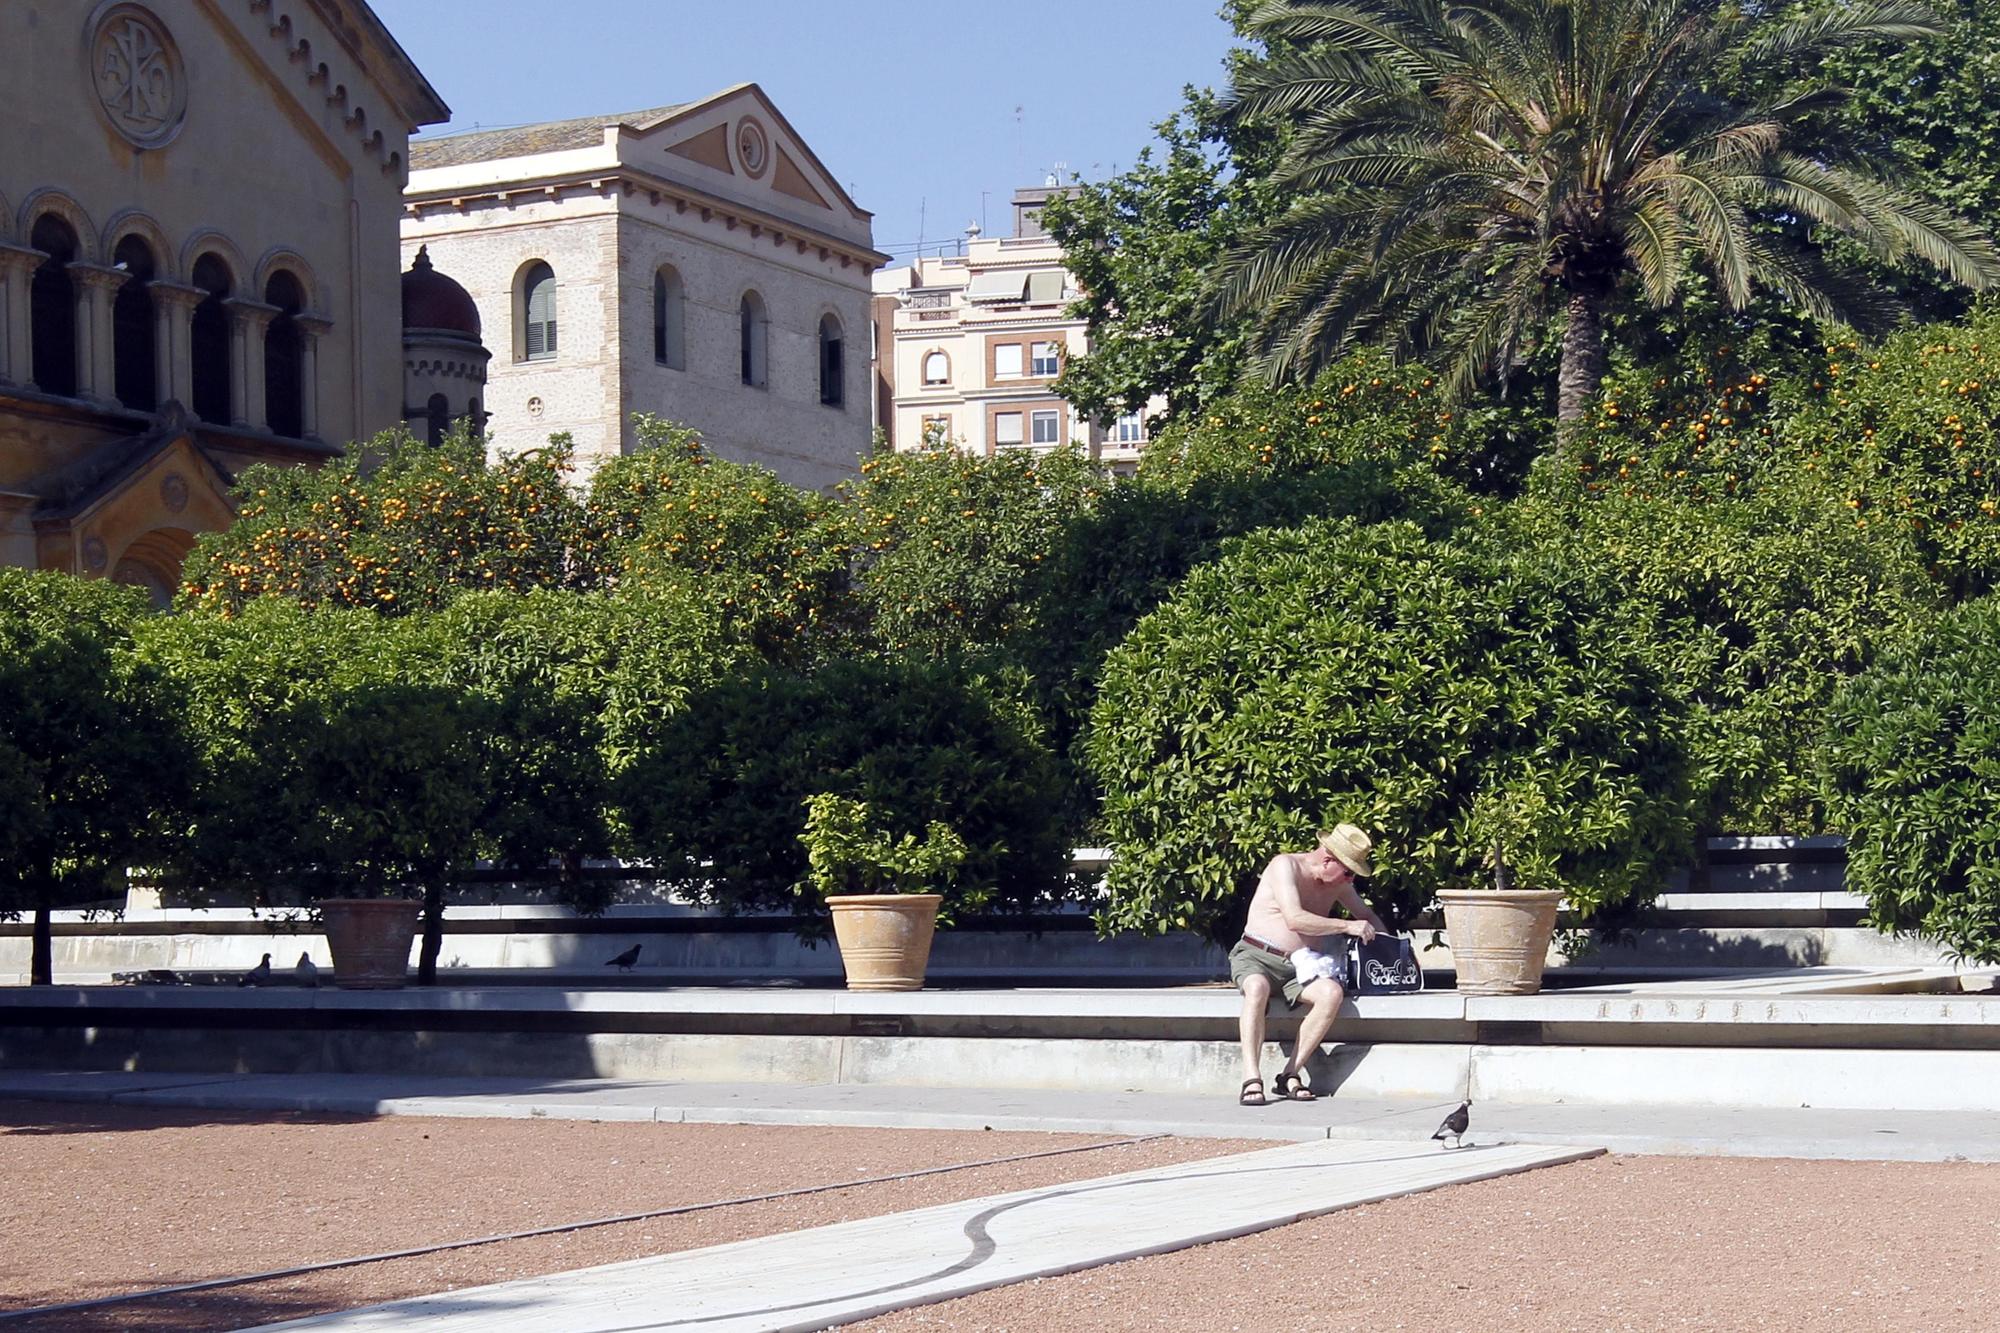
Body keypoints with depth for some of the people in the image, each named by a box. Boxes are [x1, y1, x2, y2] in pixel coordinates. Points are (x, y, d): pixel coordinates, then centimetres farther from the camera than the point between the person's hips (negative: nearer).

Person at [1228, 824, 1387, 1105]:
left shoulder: (1338, 884, 12)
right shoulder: (1286, 865, -10)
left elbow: (1367, 915, 29)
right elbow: (1295, 919, -23)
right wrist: (1347, 926, -20)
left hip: (1299, 966, 5)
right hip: (1256, 956, -5)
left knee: (1332, 992, -28)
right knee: (1257, 987, -40)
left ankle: (1290, 1075, -25)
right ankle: (1252, 1080, -43)